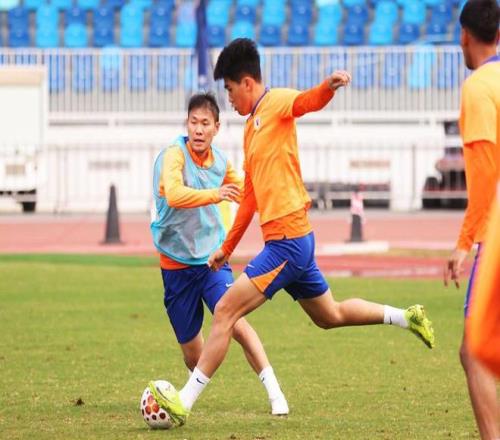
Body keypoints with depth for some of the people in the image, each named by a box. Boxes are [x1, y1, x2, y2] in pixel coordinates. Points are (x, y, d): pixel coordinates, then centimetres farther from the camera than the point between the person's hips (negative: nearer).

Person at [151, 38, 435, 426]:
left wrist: (329, 87, -54)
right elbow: (251, 196, 27)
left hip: (287, 240, -10)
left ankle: (184, 402, -9)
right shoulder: (251, 126, 19)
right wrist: (227, 248, 31)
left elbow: (307, 101, -32)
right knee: (329, 315, 22)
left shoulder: (276, 103, -8)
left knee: (225, 312, -10)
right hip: (293, 240, 10)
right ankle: (407, 317, 31)